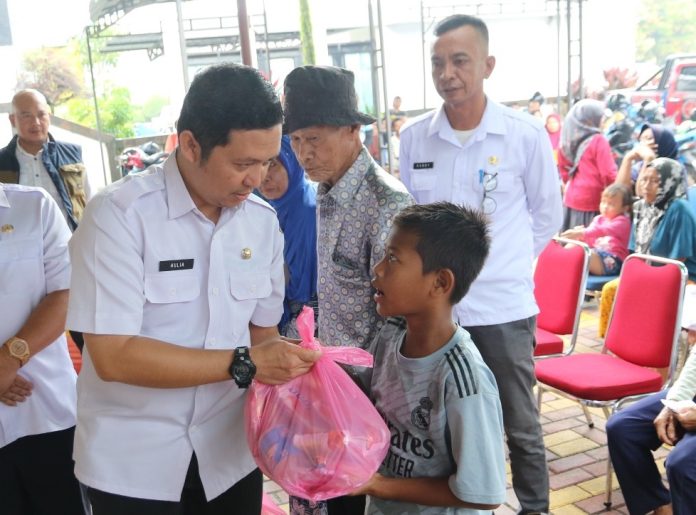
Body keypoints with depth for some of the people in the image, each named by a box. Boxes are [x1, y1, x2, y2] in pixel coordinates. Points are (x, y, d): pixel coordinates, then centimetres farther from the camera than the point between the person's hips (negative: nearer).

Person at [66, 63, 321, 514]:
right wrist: (245, 364, -23)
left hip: (230, 453, 4)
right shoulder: (119, 214, -18)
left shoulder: (263, 220, -4)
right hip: (131, 464, -4)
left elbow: (263, 328, 5)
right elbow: (113, 355, -22)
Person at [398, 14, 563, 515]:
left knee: (520, 426, 12)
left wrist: (505, 264, 6)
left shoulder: (526, 135, -8)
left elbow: (548, 215, 5)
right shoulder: (414, 136, -1)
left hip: (503, 307, -2)